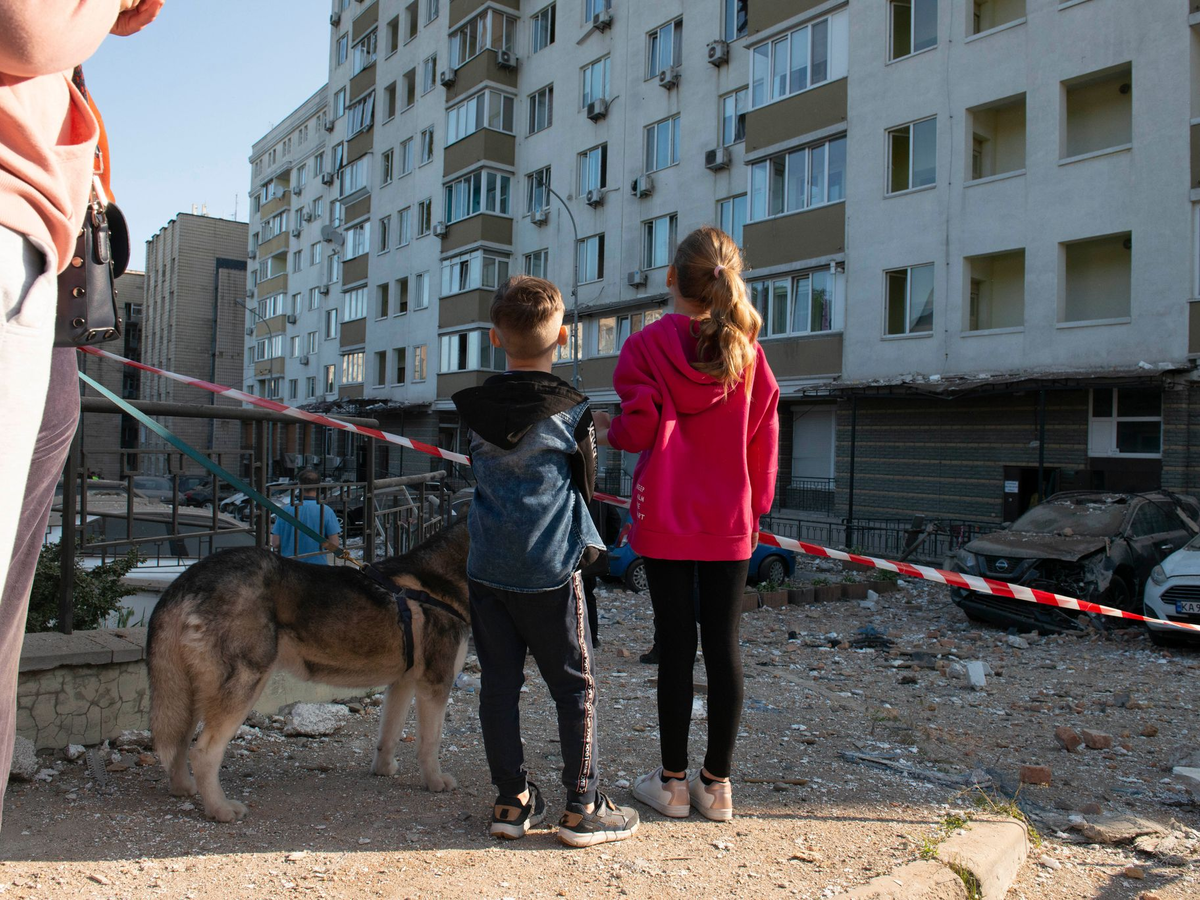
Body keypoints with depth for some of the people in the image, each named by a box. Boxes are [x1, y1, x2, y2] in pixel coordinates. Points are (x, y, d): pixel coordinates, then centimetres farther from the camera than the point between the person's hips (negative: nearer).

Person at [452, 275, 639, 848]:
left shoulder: (476, 409, 1)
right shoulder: (570, 410, -9)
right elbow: (586, 482, 3)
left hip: (487, 567, 4)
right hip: (550, 570, -4)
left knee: (498, 683, 10)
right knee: (575, 687, 7)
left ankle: (512, 800, 19)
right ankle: (582, 807, 11)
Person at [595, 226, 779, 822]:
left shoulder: (647, 345, -6)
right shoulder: (746, 350, 3)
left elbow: (642, 430, -13)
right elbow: (763, 438, 5)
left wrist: (608, 433, 8)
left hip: (665, 521, -2)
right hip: (729, 525, 2)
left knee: (676, 645, 5)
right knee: (723, 644, 8)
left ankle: (673, 781, 17)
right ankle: (717, 784, 18)